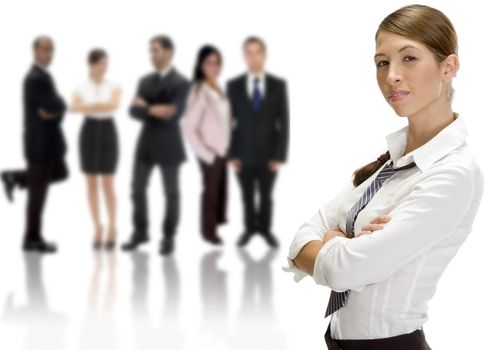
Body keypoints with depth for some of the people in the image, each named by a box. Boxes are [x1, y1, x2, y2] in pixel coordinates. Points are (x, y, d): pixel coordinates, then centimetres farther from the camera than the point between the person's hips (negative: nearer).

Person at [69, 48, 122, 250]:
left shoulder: (114, 87, 3)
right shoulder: (81, 89, 4)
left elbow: (114, 105, -19)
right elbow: (73, 108, -17)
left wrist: (89, 106, -18)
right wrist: (102, 106, -24)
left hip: (108, 132, -1)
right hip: (89, 133, 1)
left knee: (108, 184, -3)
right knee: (91, 184, 3)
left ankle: (112, 229, 6)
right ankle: (97, 229, 10)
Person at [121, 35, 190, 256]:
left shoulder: (181, 83, -9)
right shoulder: (145, 81, 9)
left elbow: (173, 115, -20)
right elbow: (134, 111, 0)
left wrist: (146, 107, -10)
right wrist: (154, 111, -17)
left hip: (168, 146, -5)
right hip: (146, 144, 5)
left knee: (171, 193, 5)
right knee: (137, 189, 8)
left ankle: (168, 238, 15)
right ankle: (140, 232, 23)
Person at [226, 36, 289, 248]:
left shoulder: (278, 85, -3)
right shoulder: (234, 86, -3)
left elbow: (283, 122, -3)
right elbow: (228, 122, -1)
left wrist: (280, 155, -9)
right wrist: (231, 154, -7)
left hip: (268, 153, 0)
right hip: (243, 153, 0)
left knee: (266, 195, 12)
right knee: (247, 196, 12)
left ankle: (265, 229, 30)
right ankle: (250, 228, 29)